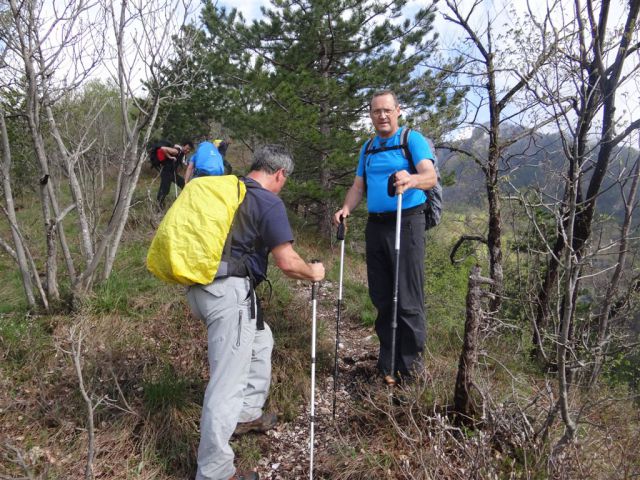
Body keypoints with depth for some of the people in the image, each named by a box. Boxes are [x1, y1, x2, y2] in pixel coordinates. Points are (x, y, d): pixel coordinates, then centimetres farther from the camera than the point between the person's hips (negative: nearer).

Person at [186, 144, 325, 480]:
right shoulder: (269, 203, -8)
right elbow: (287, 263, -12)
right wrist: (313, 273, 6)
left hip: (201, 286, 9)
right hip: (229, 292, -9)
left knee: (261, 341, 27)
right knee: (228, 382, -1)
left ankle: (248, 413, 40)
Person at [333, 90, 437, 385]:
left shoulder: (413, 140, 0)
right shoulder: (368, 148, 18)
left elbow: (431, 176, -15)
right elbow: (358, 186, 18)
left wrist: (410, 180, -37)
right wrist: (346, 208, -2)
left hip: (406, 224, -6)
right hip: (375, 225, 6)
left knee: (407, 300, -6)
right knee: (381, 298, 9)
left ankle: (411, 365, 7)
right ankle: (387, 363, 21)